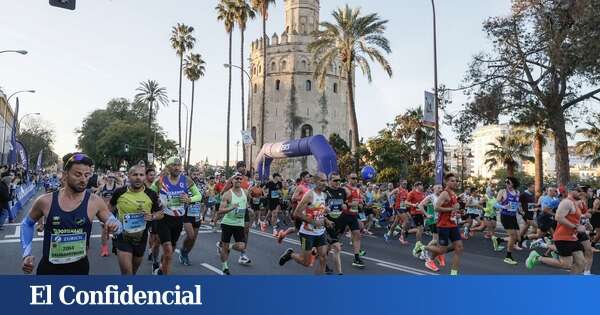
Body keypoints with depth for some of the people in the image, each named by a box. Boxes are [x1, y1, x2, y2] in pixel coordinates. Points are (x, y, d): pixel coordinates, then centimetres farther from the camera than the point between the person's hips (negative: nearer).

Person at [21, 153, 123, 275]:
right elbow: (27, 223, 9)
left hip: (79, 267, 0)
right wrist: (27, 254, 0)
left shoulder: (95, 202, -12)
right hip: (48, 268, 0)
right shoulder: (45, 201, -10)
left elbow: (116, 224, -2)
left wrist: (115, 226, -26)